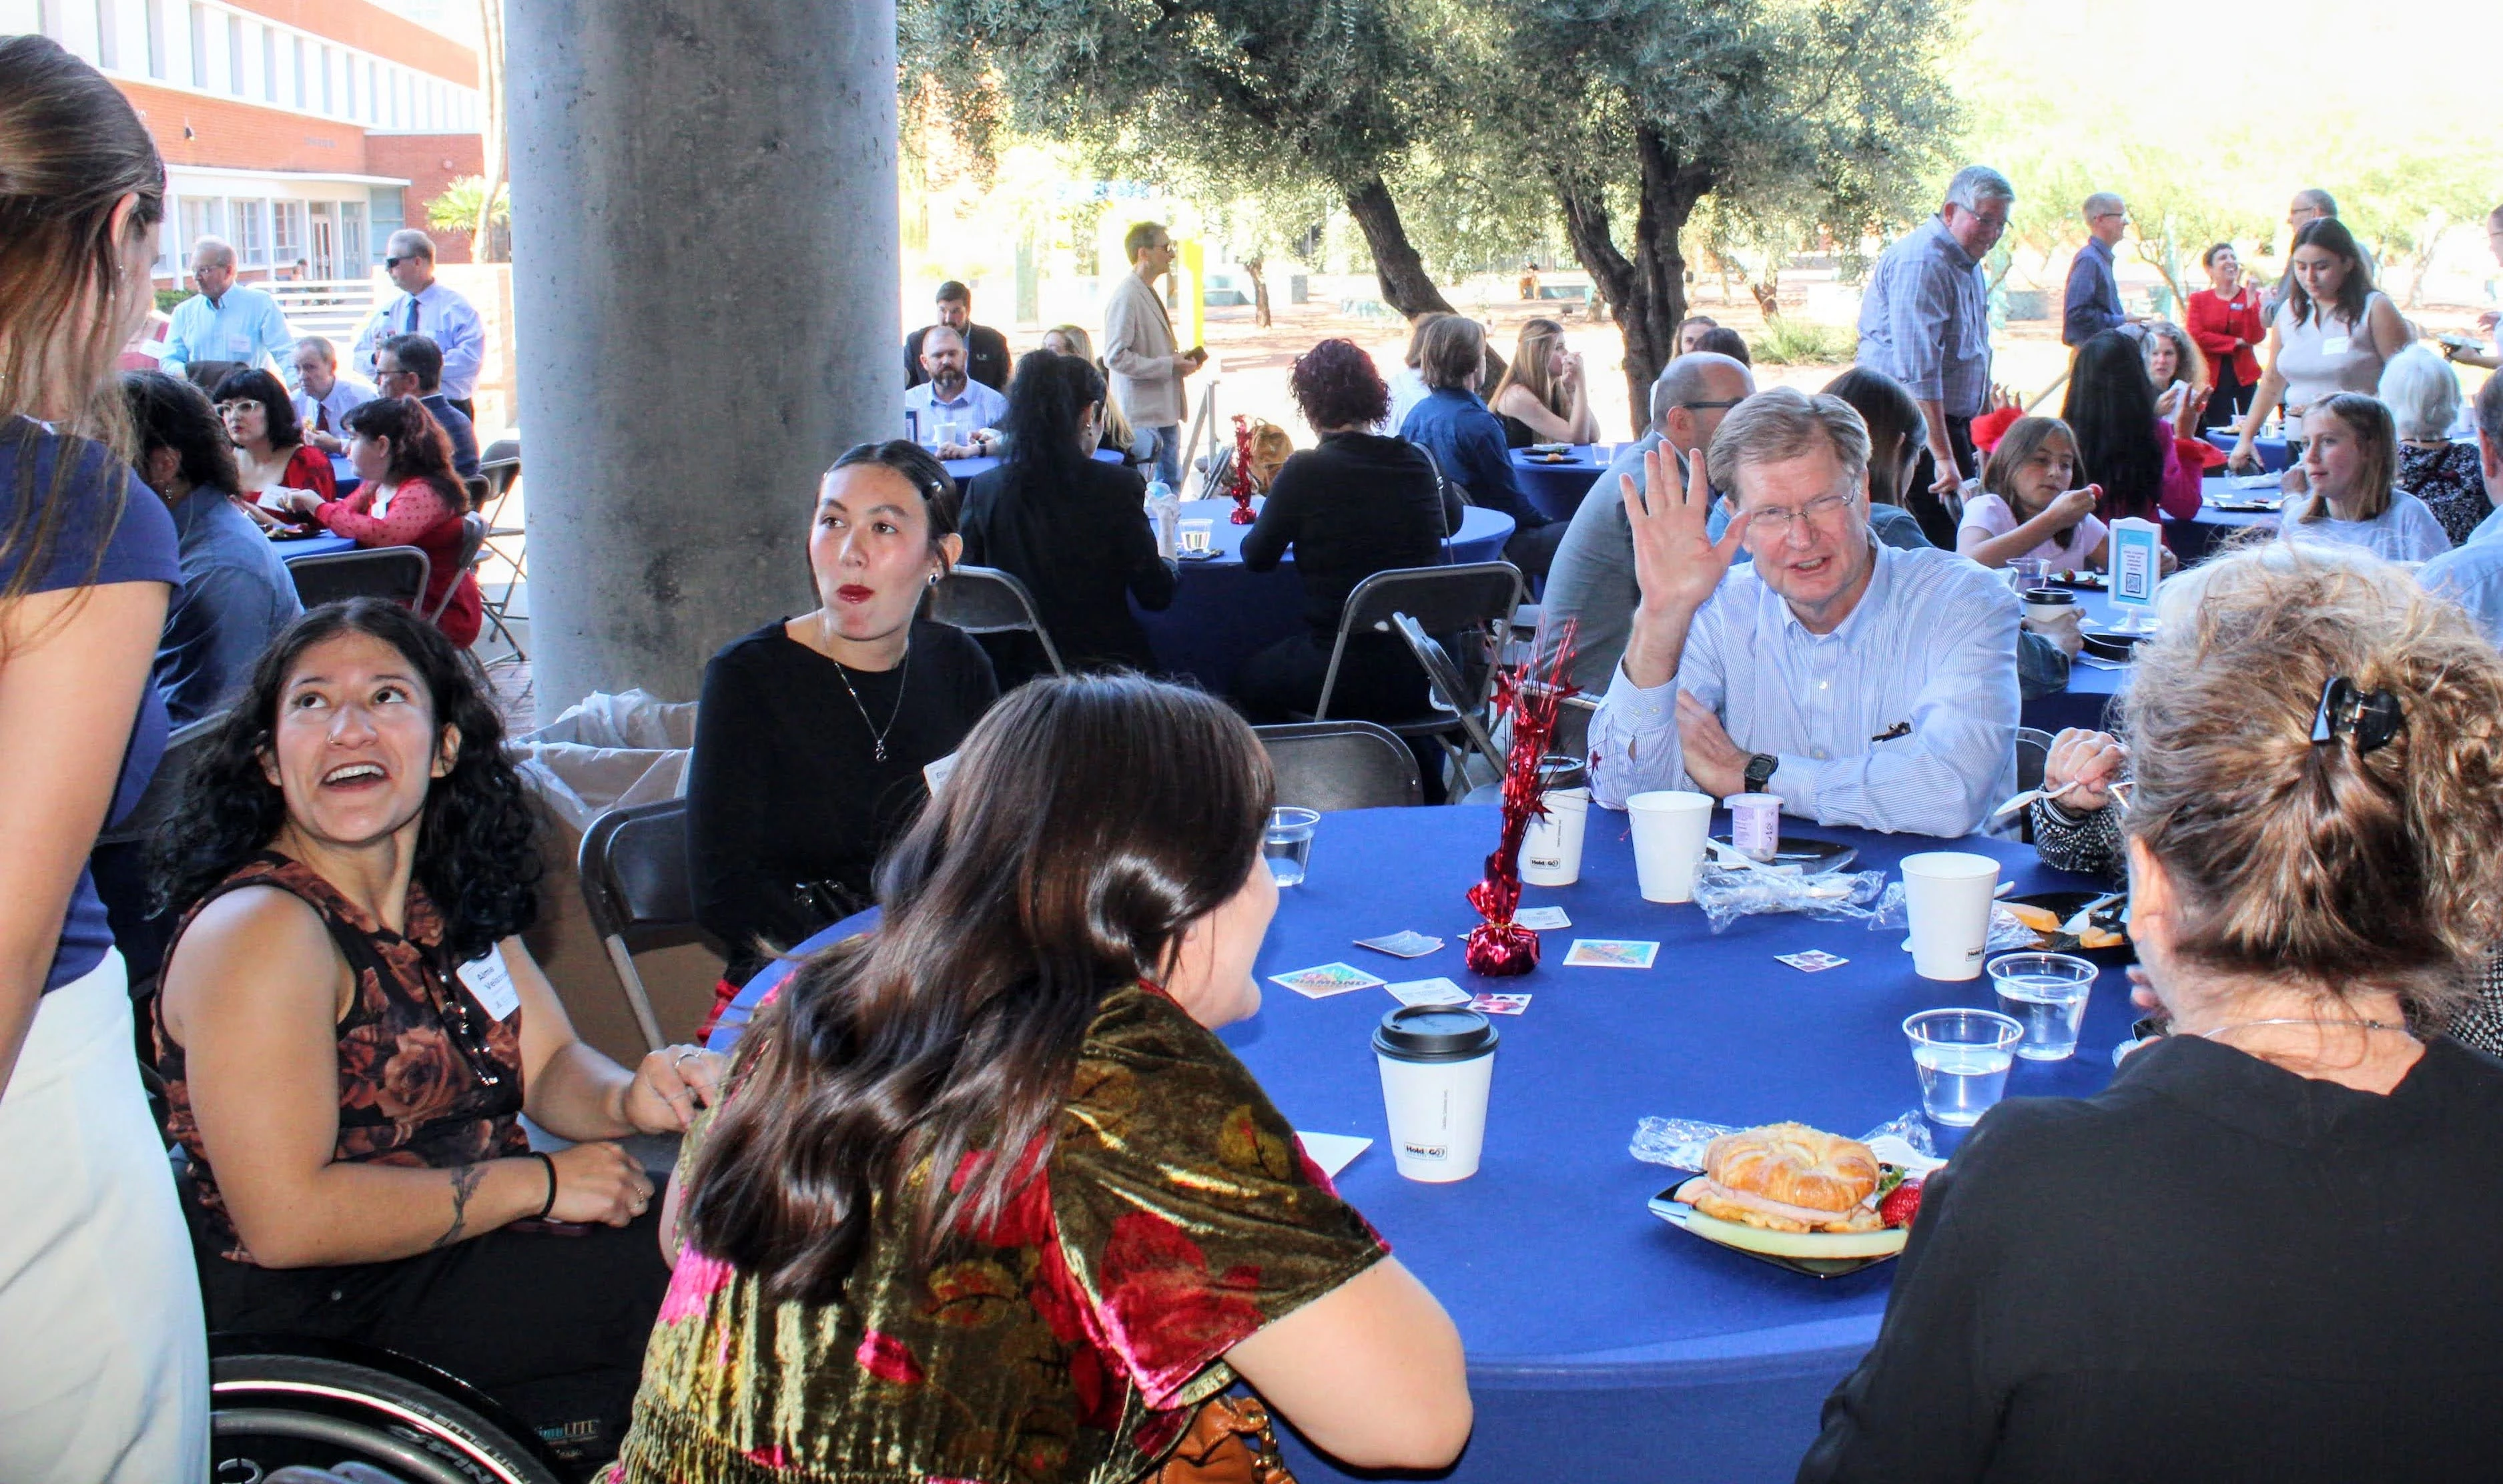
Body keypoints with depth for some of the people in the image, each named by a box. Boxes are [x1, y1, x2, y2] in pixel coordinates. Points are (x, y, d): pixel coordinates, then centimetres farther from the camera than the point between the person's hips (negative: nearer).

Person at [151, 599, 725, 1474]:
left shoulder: (450, 894, 7)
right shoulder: (256, 932, -19)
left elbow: (548, 1065, 9)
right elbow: (285, 1218, -24)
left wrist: (632, 1098, -15)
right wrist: (540, 1183, -19)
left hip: (482, 1241, 8)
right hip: (334, 1320, -8)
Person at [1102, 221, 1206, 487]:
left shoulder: (1148, 293, 15)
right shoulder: (1126, 295, -17)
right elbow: (1116, 357, -23)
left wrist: (1180, 358, 7)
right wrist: (1170, 365, -21)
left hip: (1164, 411, 10)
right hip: (1142, 416, -10)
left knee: (1172, 482, 15)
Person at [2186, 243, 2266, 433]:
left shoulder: (2252, 296, 11)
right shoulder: (2199, 299, 9)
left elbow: (2257, 337, -2)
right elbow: (2196, 337, -5)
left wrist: (2251, 303, -13)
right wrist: (2236, 342, -5)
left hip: (2243, 376, 1)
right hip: (2211, 377, -1)